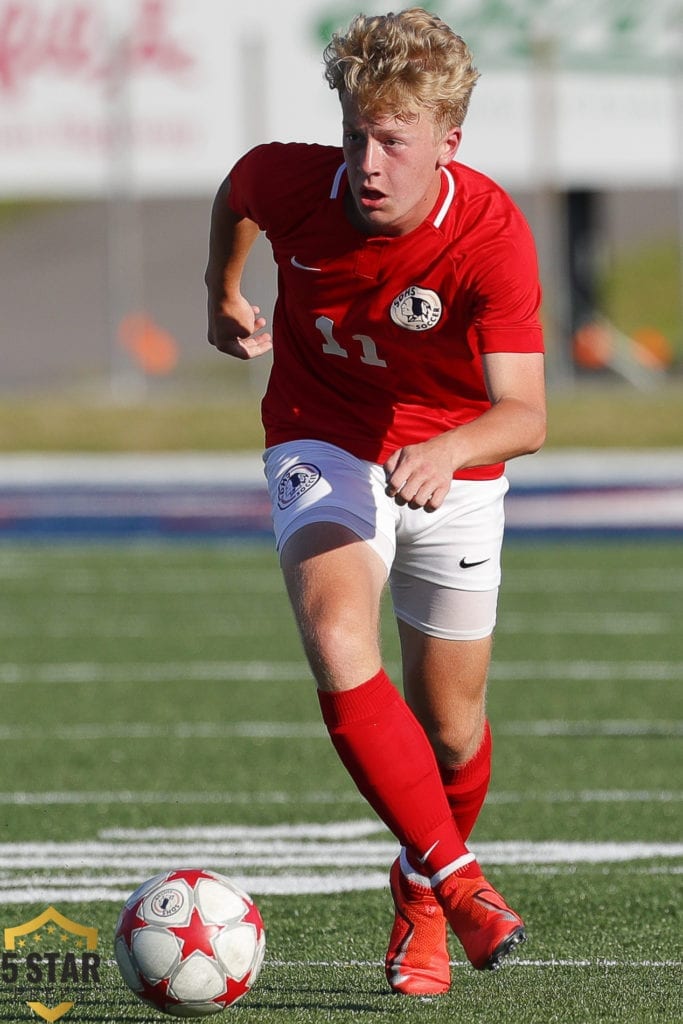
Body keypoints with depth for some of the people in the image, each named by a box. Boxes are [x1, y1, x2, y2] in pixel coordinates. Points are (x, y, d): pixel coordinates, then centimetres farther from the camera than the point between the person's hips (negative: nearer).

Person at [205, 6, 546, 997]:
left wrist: (448, 451, -58)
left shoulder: (493, 236, -30)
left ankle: (419, 900, 38)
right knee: (338, 637, -28)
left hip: (450, 463, -1)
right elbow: (236, 190, 6)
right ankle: (457, 877, -24)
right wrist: (224, 296, 22)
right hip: (324, 445, 1)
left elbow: (524, 413, -38)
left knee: (451, 722, 8)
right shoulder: (290, 182, -22)